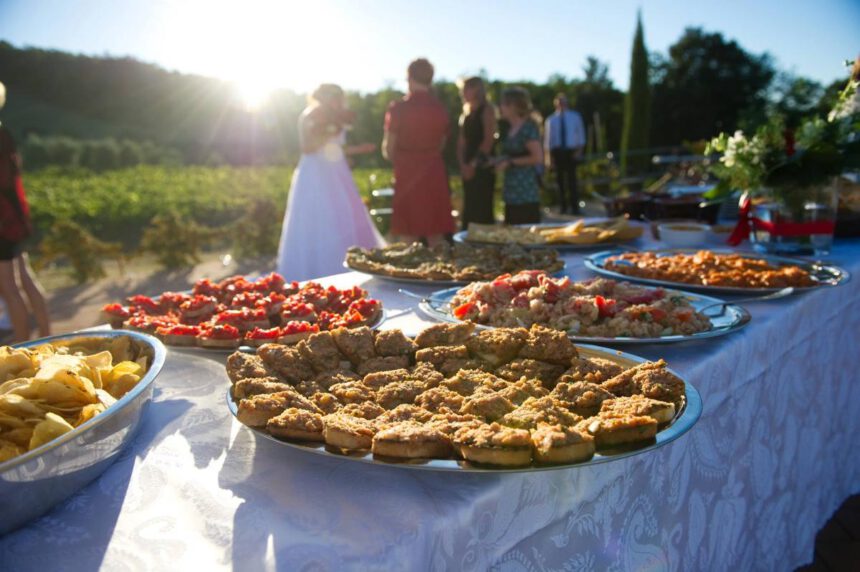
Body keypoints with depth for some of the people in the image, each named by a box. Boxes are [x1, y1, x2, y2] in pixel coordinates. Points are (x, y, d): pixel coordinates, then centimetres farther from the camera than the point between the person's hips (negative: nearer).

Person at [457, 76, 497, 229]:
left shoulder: (487, 109, -5)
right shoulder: (467, 112, 15)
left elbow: (489, 139, -13)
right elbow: (462, 140, 12)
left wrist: (474, 164, -15)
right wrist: (463, 163, -3)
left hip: (482, 168, -7)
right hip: (468, 168, 7)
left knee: (482, 209, -7)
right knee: (469, 209, 11)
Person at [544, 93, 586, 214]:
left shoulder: (575, 117, 7)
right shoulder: (551, 119, 5)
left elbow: (580, 134, 8)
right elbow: (548, 139, 4)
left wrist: (579, 150, -4)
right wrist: (548, 156, -2)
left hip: (571, 151, -1)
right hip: (557, 151, 1)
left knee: (571, 179, -4)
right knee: (560, 179, 7)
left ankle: (574, 207, 1)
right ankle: (563, 207, 16)